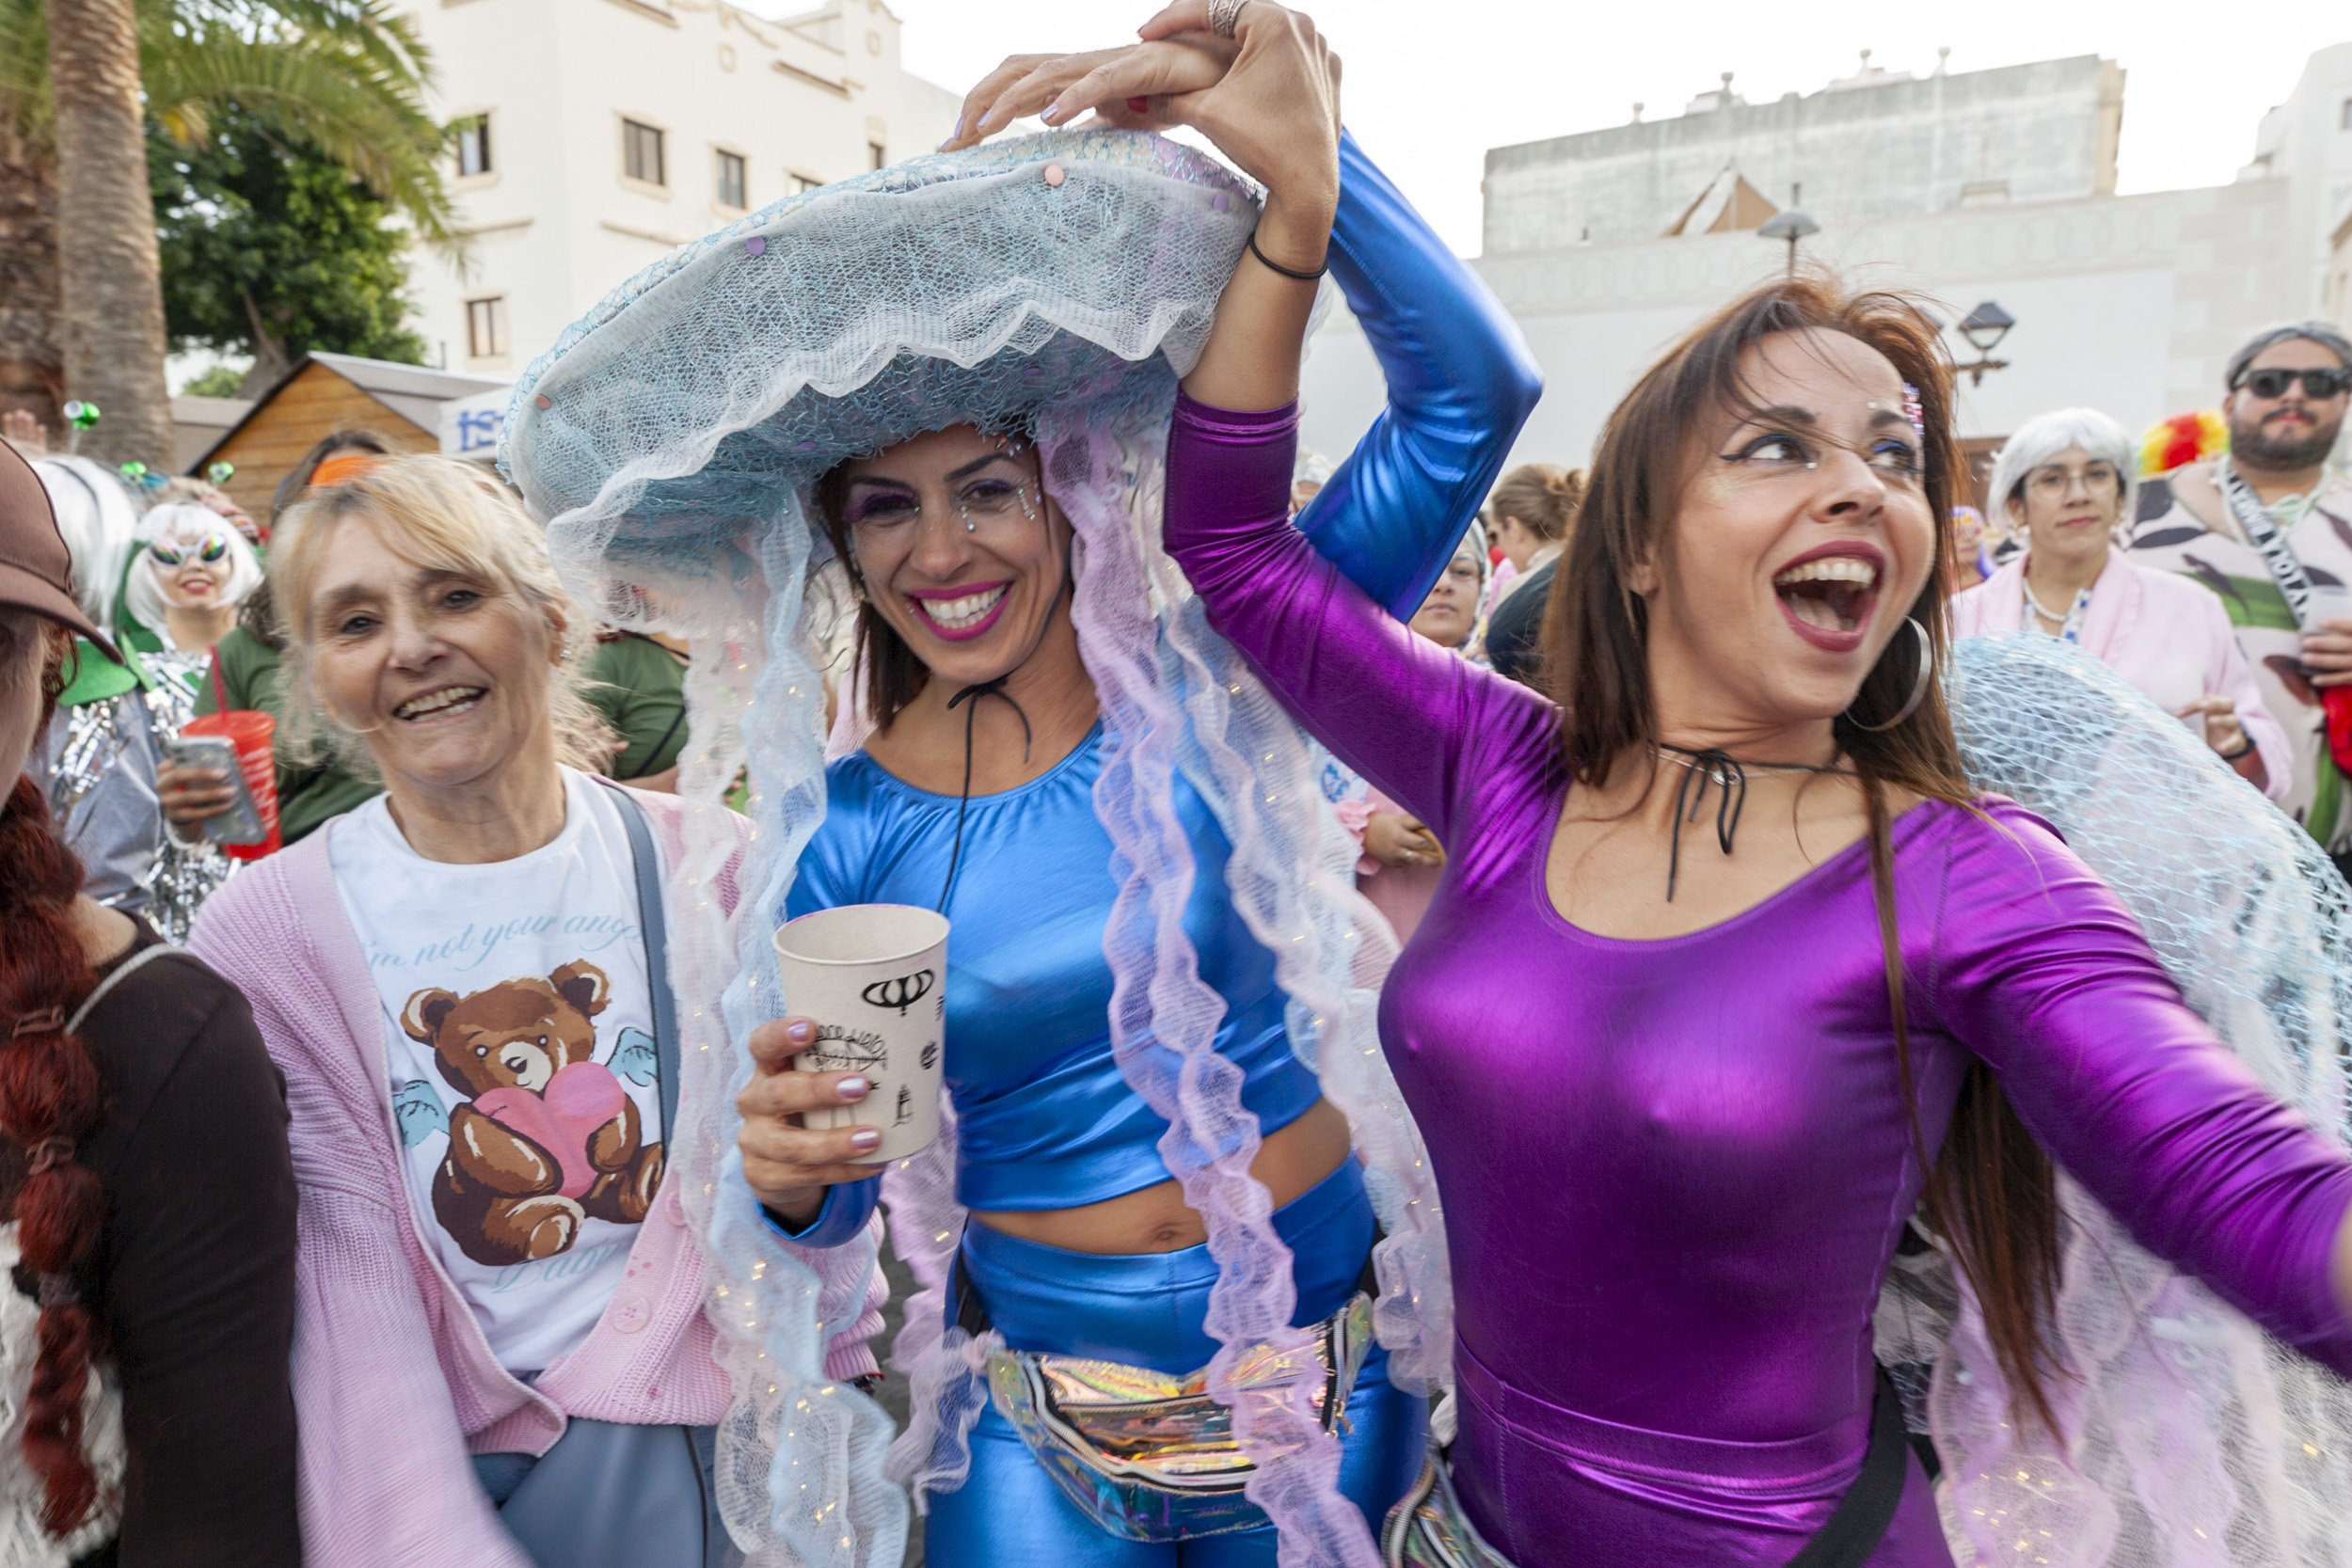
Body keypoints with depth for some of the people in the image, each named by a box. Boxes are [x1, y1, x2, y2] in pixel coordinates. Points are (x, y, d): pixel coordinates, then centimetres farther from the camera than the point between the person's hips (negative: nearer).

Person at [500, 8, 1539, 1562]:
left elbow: (1473, 395, -17)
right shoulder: (839, 831, -9)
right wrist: (786, 1168, -25)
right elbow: (835, 1199, -3)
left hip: (1327, 1378, 1)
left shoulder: (1215, 681, -12)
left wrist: (1302, 145, -26)